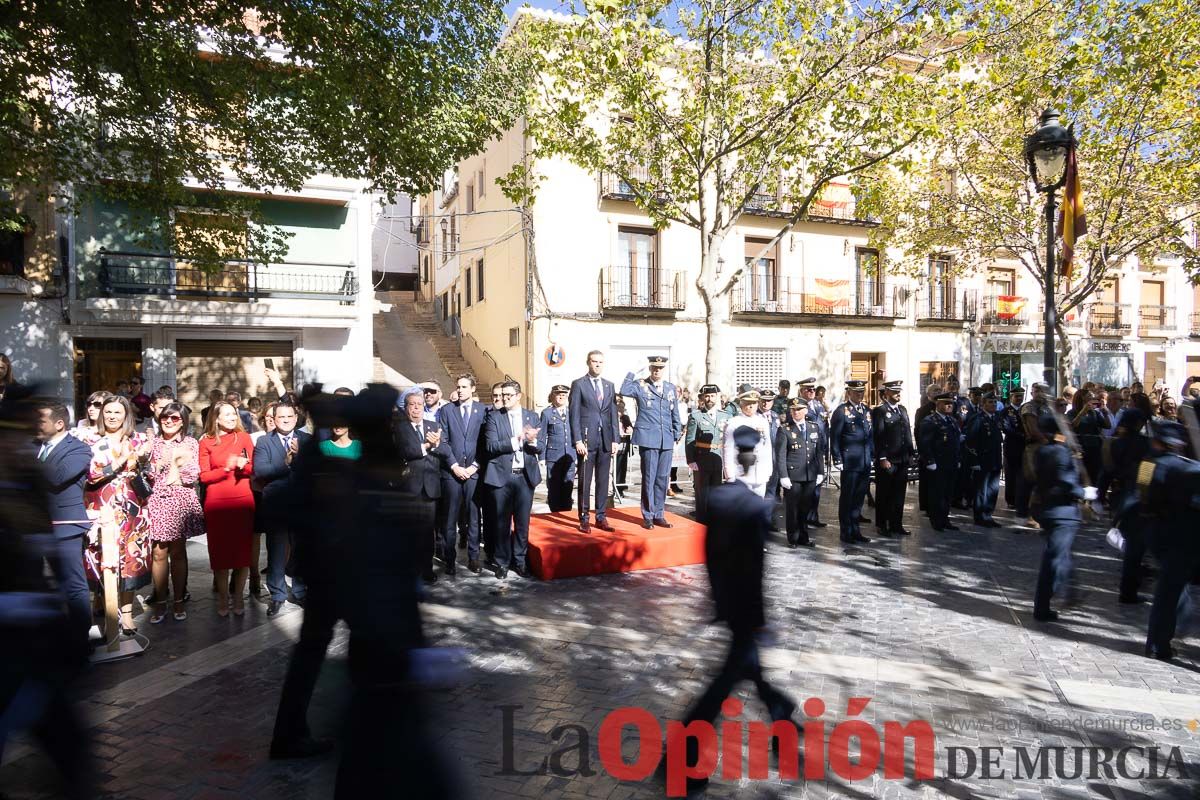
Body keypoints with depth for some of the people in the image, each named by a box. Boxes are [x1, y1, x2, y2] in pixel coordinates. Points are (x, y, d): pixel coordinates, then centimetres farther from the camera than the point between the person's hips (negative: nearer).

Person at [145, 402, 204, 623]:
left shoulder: (191, 444, 5)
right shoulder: (153, 443, 8)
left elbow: (193, 476, -2)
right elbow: (147, 475, 2)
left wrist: (182, 460, -12)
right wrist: (166, 459, -10)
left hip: (181, 502, -1)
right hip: (157, 501, 1)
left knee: (178, 551, 5)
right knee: (159, 553, 0)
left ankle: (179, 600, 15)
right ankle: (160, 602, 11)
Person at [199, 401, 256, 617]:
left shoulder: (244, 437, 5)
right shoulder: (206, 442, 2)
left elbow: (254, 468, 6)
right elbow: (203, 476, -3)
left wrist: (244, 465, -15)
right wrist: (226, 468, -16)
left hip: (243, 500, 1)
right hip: (216, 502, -1)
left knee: (242, 550, 3)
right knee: (220, 552, 3)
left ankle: (238, 597, 15)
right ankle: (223, 598, 17)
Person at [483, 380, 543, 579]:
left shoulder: (532, 417, 8)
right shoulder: (495, 417, 1)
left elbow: (540, 448, 4)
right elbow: (491, 446, -10)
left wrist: (532, 441, -18)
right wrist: (517, 440, -19)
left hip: (525, 475, 2)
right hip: (502, 475, -2)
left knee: (522, 522, 8)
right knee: (502, 522, 6)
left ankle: (519, 560, 22)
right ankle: (503, 562, 19)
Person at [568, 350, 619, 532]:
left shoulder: (609, 385, 13)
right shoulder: (578, 384, 0)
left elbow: (614, 414, 12)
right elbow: (574, 414, -4)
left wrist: (615, 439, 4)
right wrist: (577, 441, -11)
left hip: (606, 440, 4)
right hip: (587, 440, -4)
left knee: (603, 481, 8)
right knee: (585, 482, 1)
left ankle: (601, 517, 15)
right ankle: (584, 519, 8)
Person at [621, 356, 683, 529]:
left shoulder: (671, 387, 14)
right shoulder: (640, 385, 0)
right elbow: (624, 391, -20)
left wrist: (678, 433, 14)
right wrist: (632, 372, -12)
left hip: (667, 440, 5)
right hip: (648, 438, -4)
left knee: (662, 479, 8)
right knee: (649, 478, 0)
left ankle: (659, 515, 18)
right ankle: (648, 516, 9)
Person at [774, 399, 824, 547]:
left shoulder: (815, 428, 10)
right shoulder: (784, 429, -3)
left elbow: (819, 452, 12)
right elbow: (780, 455, -6)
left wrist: (820, 472, 6)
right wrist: (783, 476, -12)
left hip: (810, 476, 4)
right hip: (792, 476, -4)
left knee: (805, 507, 11)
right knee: (792, 508, 3)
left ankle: (803, 537, 25)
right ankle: (793, 539, 16)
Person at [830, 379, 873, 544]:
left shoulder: (866, 410, 14)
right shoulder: (841, 411, -6)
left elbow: (870, 435, 19)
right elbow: (834, 437, -8)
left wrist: (873, 455, 13)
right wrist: (838, 460, -12)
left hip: (866, 463, 6)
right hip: (850, 462, -6)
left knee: (859, 498, 12)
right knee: (847, 498, 2)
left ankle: (855, 530, 22)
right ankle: (846, 532, 11)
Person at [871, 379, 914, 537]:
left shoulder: (902, 409, 14)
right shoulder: (879, 411, -8)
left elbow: (908, 433, 17)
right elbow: (878, 437, -13)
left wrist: (911, 454, 11)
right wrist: (882, 458, -17)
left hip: (902, 460, 7)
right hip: (887, 460, -6)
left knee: (899, 494, 11)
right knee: (884, 495, 3)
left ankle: (896, 525, 20)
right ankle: (882, 526, 12)